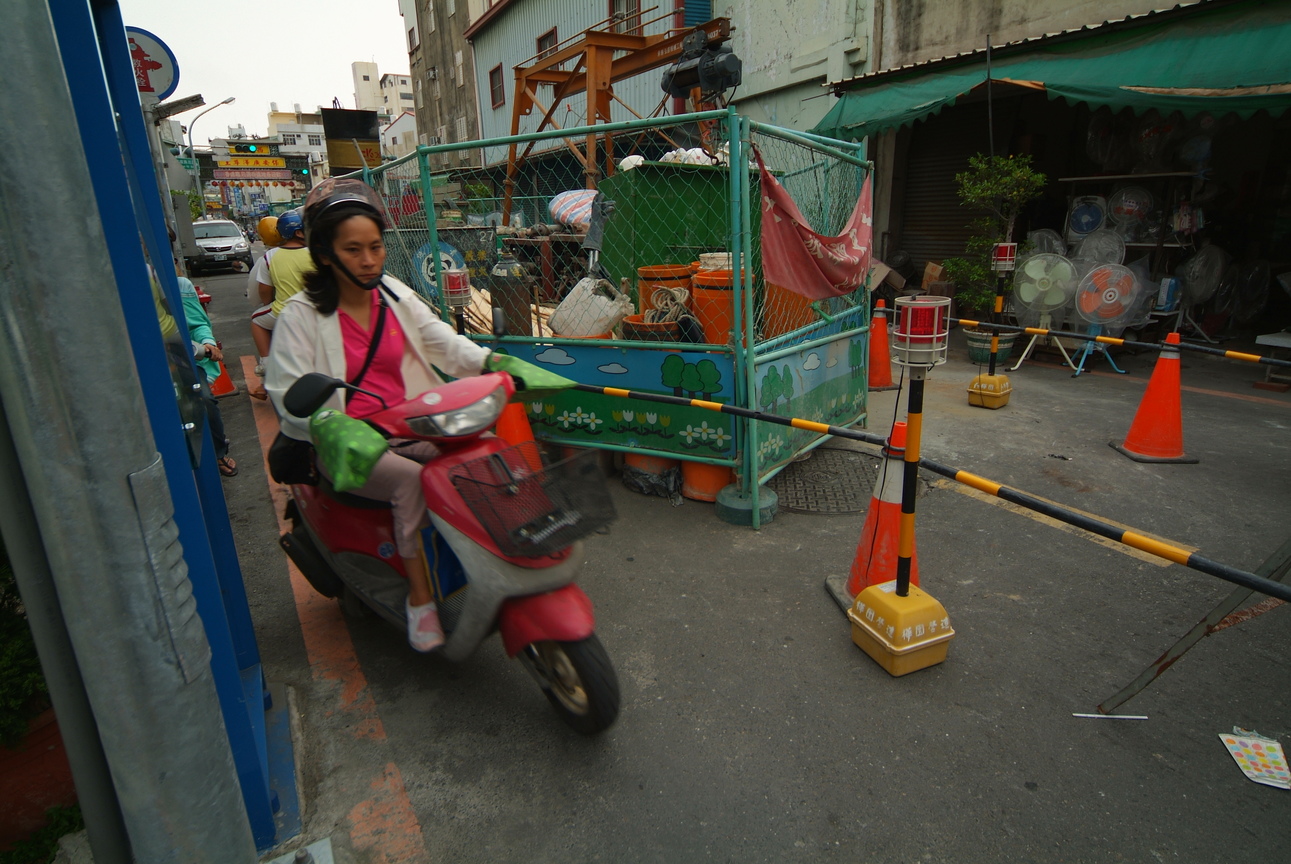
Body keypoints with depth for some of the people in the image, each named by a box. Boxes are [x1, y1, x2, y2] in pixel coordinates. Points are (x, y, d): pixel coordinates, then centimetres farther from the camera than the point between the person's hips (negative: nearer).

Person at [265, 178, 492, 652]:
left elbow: (441, 340, 3)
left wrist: (491, 361, -16)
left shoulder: (394, 294, 7)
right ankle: (419, 594, -14)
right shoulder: (301, 314, -8)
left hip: (408, 428, 5)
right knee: (412, 481, -31)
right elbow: (287, 392, -12)